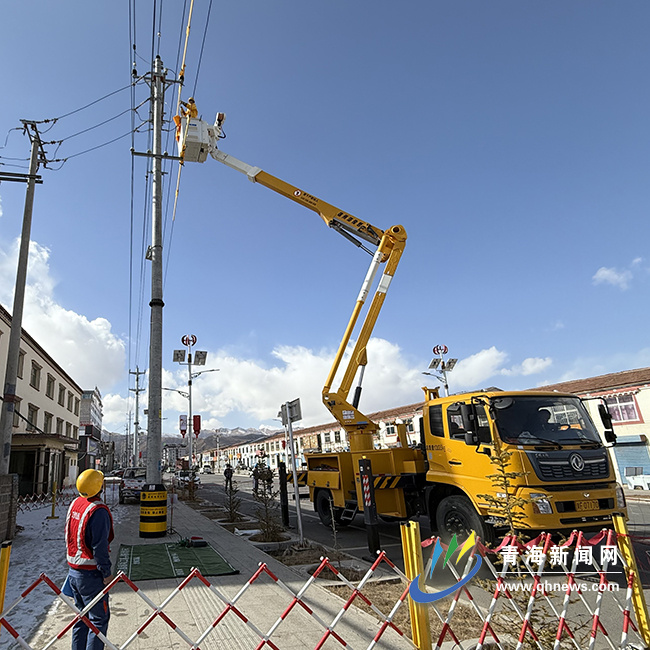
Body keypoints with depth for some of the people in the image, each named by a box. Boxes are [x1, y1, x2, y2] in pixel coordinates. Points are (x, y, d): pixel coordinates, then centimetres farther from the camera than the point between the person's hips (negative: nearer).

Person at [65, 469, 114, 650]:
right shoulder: (98, 511, -22)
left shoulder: (74, 504, 4)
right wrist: (106, 573, -13)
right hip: (91, 574, -9)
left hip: (73, 571, 9)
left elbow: (68, 537, 14)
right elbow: (99, 546, -22)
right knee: (99, 618, 2)